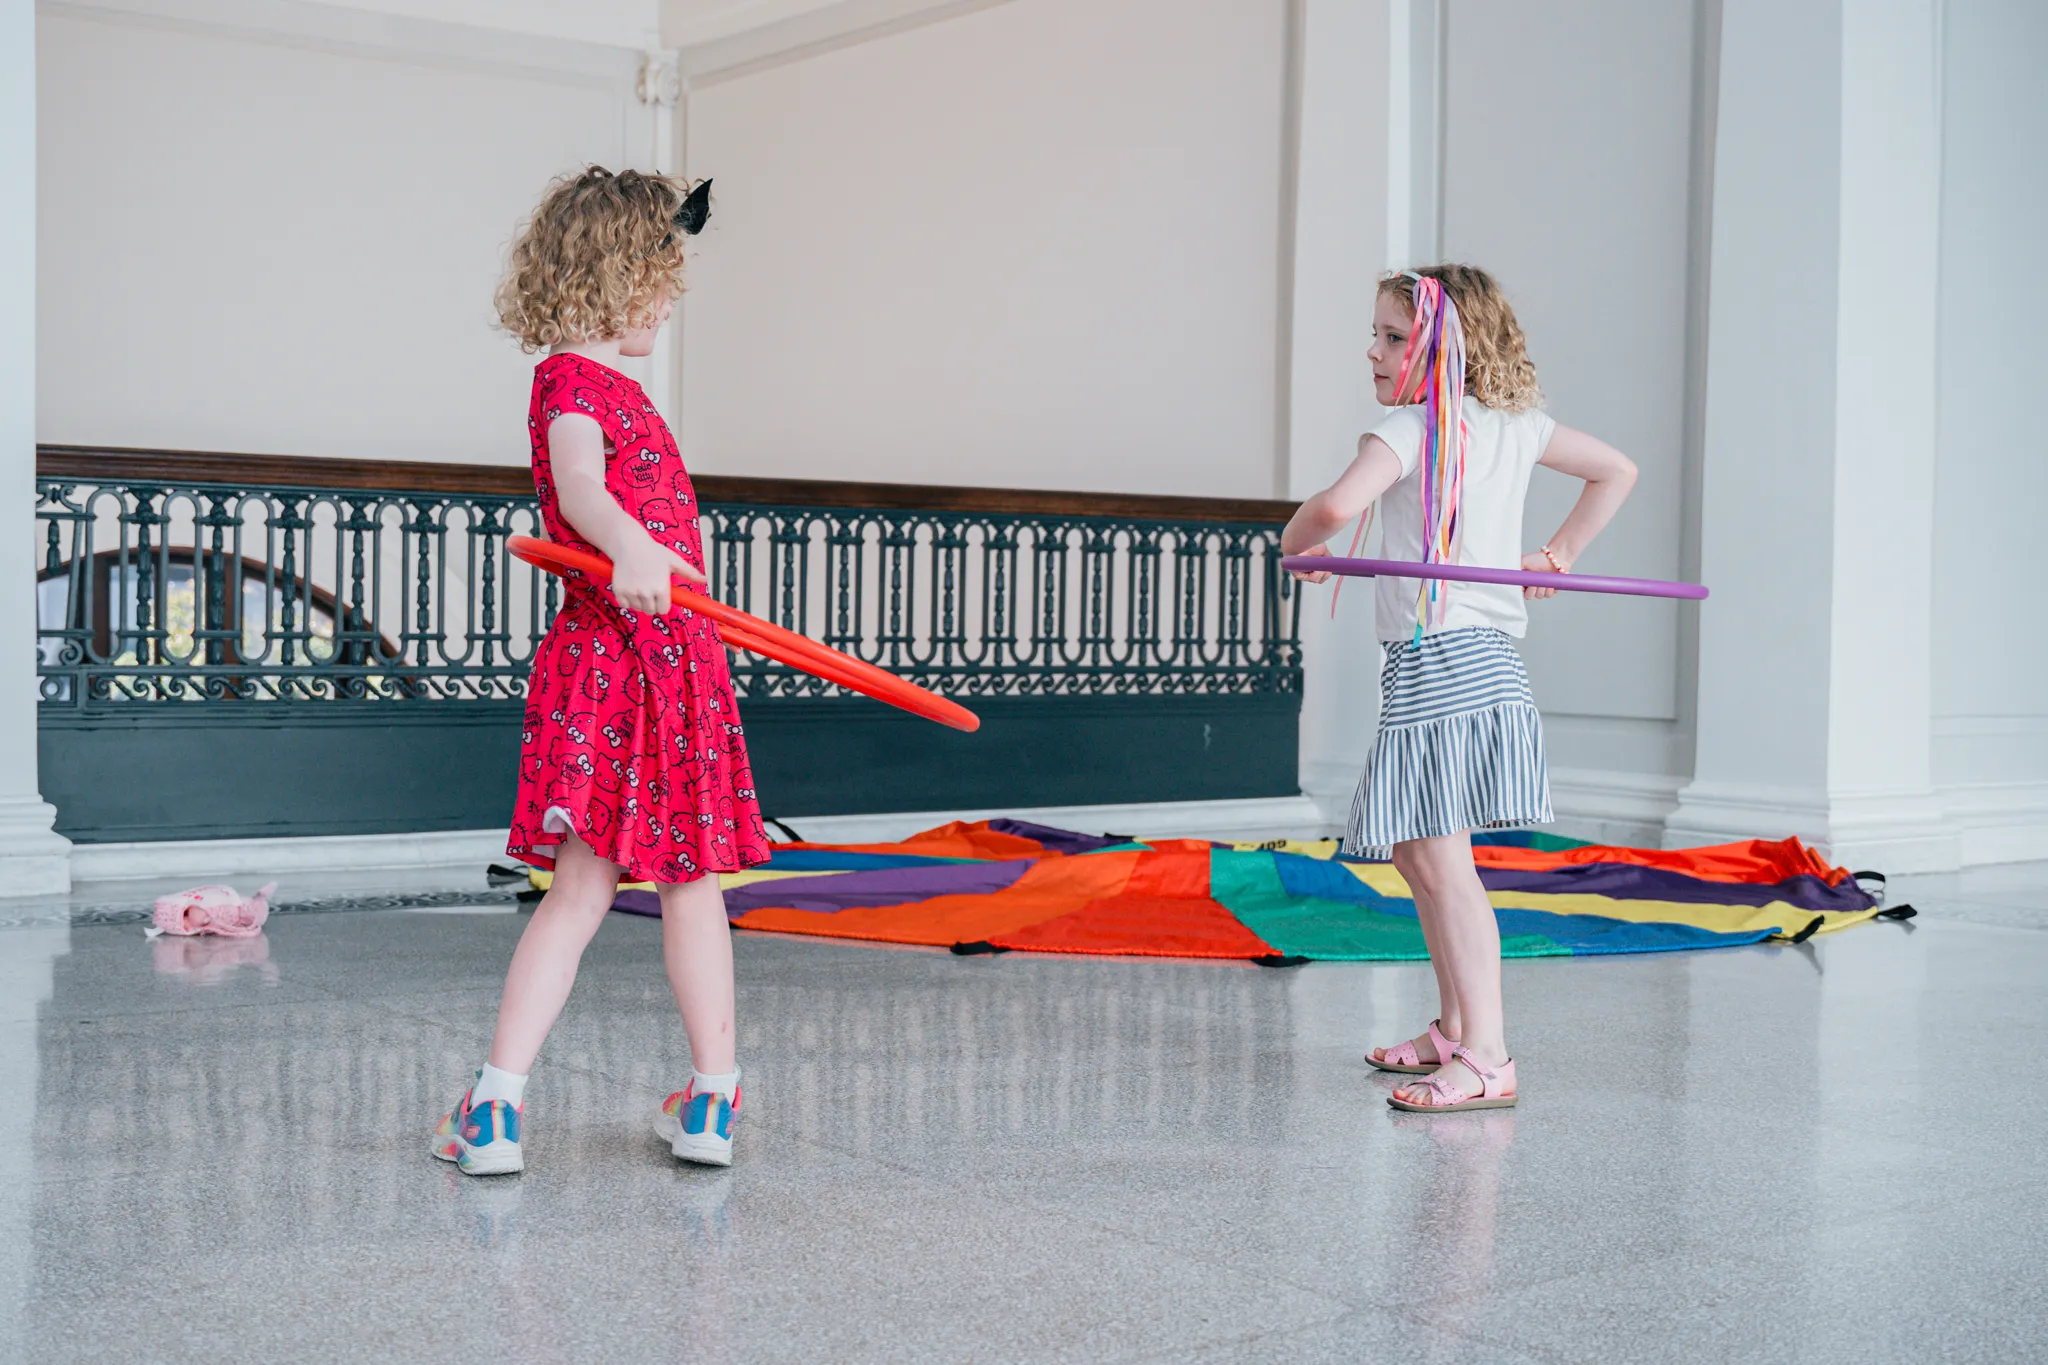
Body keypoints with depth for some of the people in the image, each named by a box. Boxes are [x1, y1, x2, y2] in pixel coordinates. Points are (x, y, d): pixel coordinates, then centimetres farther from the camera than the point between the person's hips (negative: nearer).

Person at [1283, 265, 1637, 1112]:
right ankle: (1455, 1027, 30)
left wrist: (1296, 540, -6)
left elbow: (1336, 506, -28)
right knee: (1415, 853, 20)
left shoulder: (1410, 428, -11)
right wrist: (1560, 552, 25)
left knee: (1441, 860, -10)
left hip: (1436, 658, -10)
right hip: (1488, 654, 10)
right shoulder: (1514, 423, 13)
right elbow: (1617, 471, 25)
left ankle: (1486, 1058, -11)